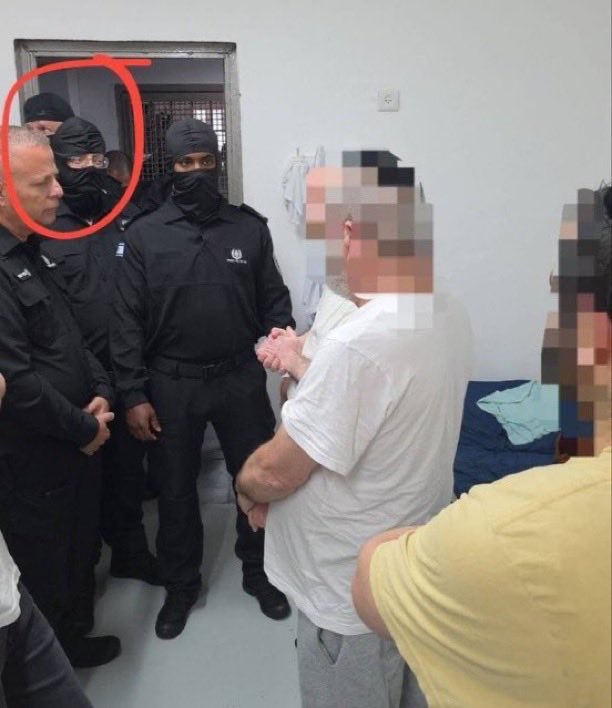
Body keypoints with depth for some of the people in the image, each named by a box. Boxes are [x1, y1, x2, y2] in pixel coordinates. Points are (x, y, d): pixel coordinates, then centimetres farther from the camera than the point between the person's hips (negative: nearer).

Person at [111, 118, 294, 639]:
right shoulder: (144, 235, -2)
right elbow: (128, 321, -3)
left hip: (241, 377, 1)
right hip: (172, 383, 0)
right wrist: (134, 395, -8)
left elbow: (274, 300, 3)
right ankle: (181, 585, 35)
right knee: (176, 489, 13)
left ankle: (259, 572, 36)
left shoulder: (249, 226, 0)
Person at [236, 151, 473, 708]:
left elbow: (275, 473, -23)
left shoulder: (358, 342, -33)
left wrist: (246, 487, -2)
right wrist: (302, 366, 12)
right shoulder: (449, 314, -6)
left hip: (353, 588, -7)